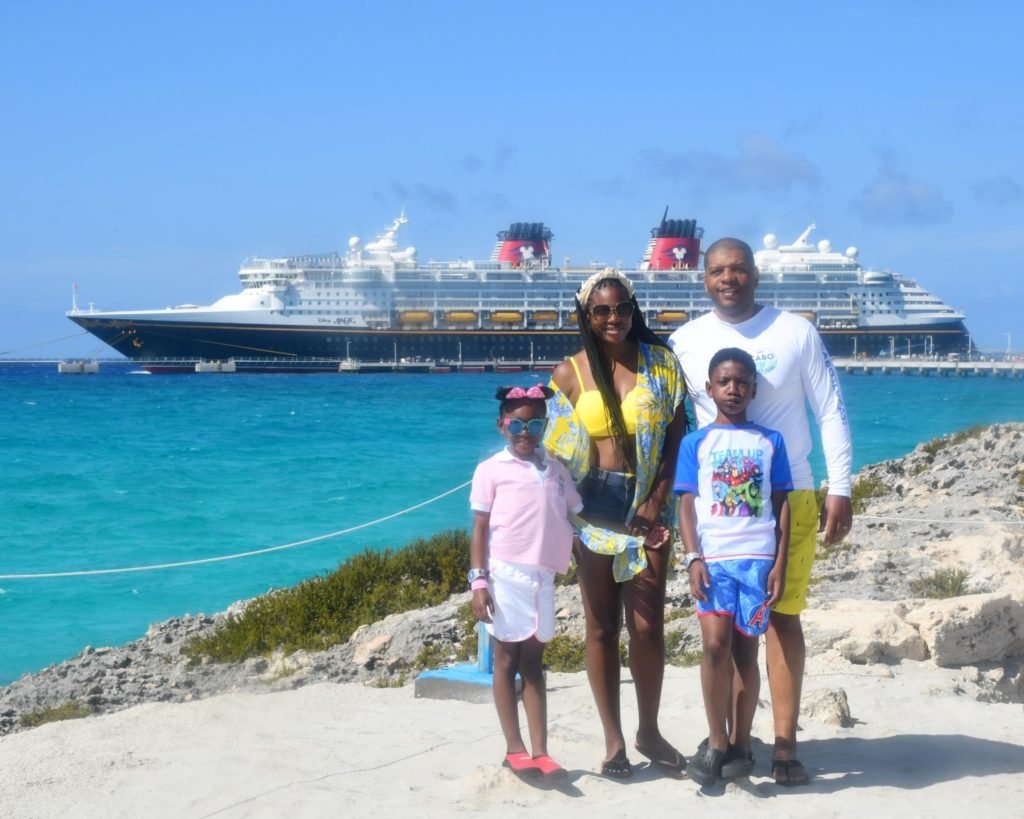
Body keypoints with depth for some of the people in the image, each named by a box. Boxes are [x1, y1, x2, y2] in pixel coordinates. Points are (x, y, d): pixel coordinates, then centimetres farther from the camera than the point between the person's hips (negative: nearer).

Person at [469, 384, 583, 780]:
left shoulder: (556, 469, 10)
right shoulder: (492, 469, -2)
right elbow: (480, 530, -3)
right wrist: (479, 581, -10)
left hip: (543, 576, 4)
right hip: (506, 573, -4)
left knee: (533, 663, 9)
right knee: (506, 661, 5)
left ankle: (540, 751, 9)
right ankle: (515, 749, 11)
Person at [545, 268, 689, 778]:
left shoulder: (660, 363, 3)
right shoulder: (569, 374, 4)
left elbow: (677, 439, 1)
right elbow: (561, 449, 4)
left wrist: (656, 503, -8)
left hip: (648, 506, 0)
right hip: (593, 506, 0)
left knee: (647, 625, -2)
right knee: (601, 627, 5)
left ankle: (649, 731, 17)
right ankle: (613, 740, 15)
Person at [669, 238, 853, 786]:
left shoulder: (796, 332, 0)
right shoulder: (685, 342, 4)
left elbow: (831, 412, 2)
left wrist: (840, 489, -3)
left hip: (787, 496, -1)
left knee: (782, 617, 0)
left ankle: (785, 744, 4)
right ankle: (732, 737, 10)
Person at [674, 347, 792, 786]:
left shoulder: (770, 441, 9)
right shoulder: (695, 442, 7)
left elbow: (782, 505, 9)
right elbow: (687, 505, 4)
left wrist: (779, 563, 1)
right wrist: (693, 559, -7)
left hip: (758, 557, 1)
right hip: (713, 557, -1)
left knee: (745, 650, 3)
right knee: (715, 644, -13)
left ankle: (741, 744, 13)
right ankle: (716, 742, 0)